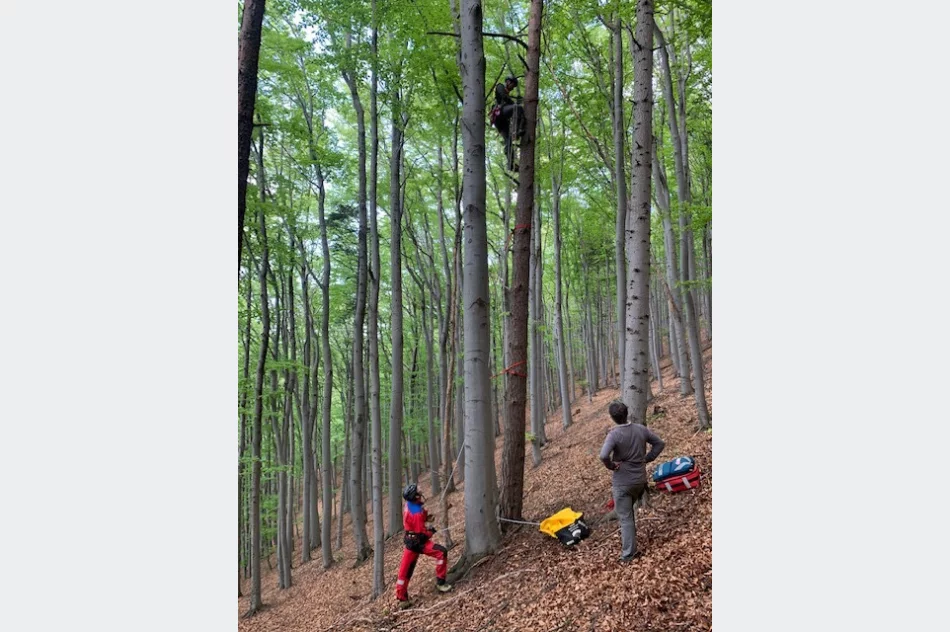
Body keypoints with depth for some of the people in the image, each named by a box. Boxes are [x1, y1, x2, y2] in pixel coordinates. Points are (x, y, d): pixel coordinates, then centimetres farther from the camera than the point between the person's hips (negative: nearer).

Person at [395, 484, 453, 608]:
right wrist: (431, 531, -2)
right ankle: (440, 582, -4)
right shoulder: (416, 513, -28)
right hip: (418, 542, -9)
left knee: (405, 570, 12)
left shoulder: (409, 505, -1)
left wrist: (426, 517, 3)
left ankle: (402, 598, 21)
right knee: (441, 552, -12)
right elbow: (422, 533, -21)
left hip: (410, 540, 9)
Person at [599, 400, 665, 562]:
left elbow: (603, 456, -34)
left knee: (625, 517, 4)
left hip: (623, 482, -6)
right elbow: (660, 443, 8)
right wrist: (647, 459, 8)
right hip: (640, 479, 6)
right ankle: (628, 537, 41)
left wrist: (611, 465, -15)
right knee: (628, 510, 29)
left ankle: (629, 553, 8)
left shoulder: (614, 434, -21)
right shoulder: (641, 429, -3)